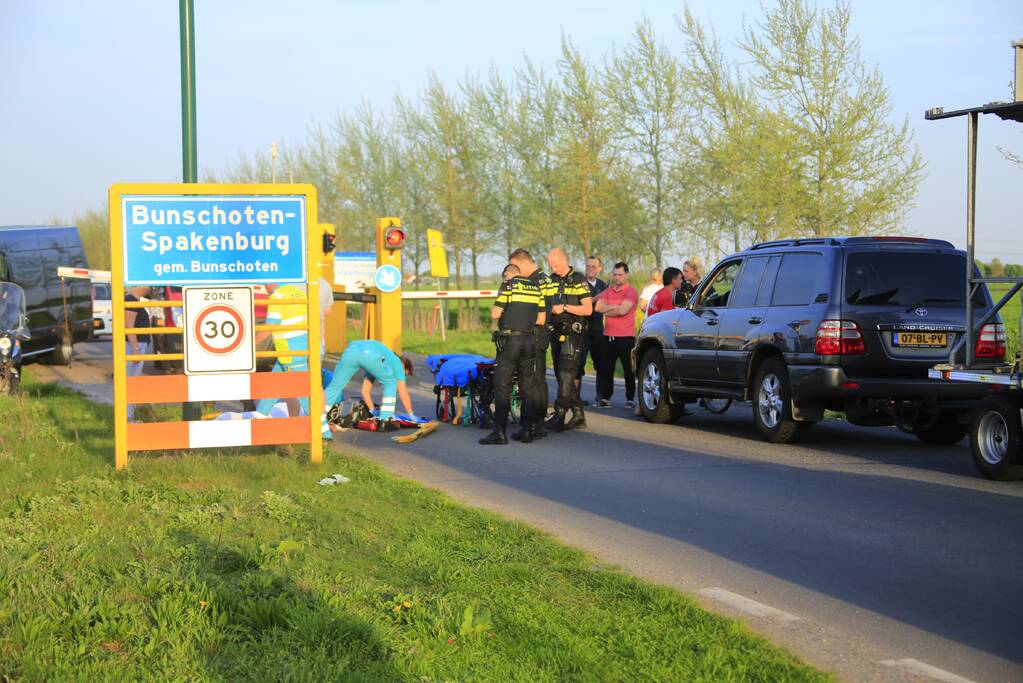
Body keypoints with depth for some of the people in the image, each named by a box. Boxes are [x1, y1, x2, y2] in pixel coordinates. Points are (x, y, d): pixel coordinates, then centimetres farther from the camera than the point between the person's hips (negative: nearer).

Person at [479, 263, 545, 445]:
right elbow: (541, 319, 10)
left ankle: (500, 432, -7)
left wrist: (499, 312, 12)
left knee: (502, 386, -3)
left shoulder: (508, 286, -6)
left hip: (510, 340, -5)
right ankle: (527, 431, 10)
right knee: (528, 387, 9)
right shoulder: (536, 289, 11)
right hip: (530, 341, 5)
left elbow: (495, 314, -10)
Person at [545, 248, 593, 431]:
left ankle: (559, 415, -20)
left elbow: (588, 309, -10)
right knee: (565, 376, 8)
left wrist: (565, 308, -18)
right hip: (556, 332, 7)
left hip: (573, 333, -7)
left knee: (566, 374, -15)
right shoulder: (551, 280, 15)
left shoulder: (578, 280, -4)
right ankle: (578, 416, 14)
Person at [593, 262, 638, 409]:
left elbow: (623, 310, -16)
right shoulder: (607, 291, 13)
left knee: (628, 369, 1)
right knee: (607, 369, 6)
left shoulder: (630, 292, -3)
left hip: (625, 337, -5)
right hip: (609, 336, 5)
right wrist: (616, 306, -13)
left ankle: (630, 399, 6)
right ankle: (605, 398, 12)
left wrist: (607, 311, -5)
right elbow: (599, 307, -2)